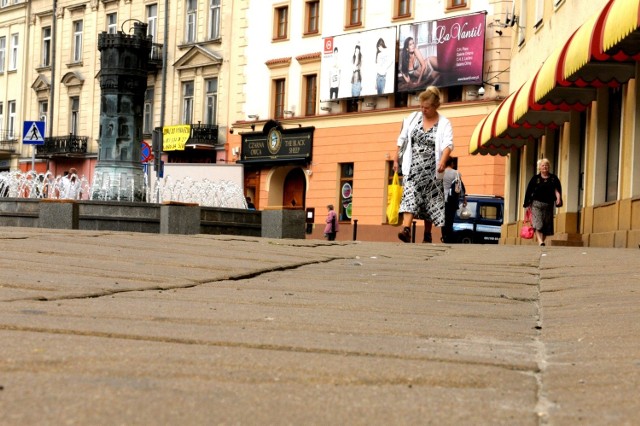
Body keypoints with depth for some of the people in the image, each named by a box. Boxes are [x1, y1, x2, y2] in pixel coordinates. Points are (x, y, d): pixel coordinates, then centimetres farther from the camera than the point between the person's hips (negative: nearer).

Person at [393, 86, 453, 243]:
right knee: (410, 196, -15)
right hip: (412, 168, 1)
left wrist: (443, 161, -33)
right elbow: (402, 139, 14)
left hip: (431, 170, -1)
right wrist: (396, 159, 11)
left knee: (430, 202, 5)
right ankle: (406, 229, -29)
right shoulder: (413, 118, 7)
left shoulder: (444, 124, -2)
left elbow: (448, 144, -16)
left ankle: (427, 235, 17)